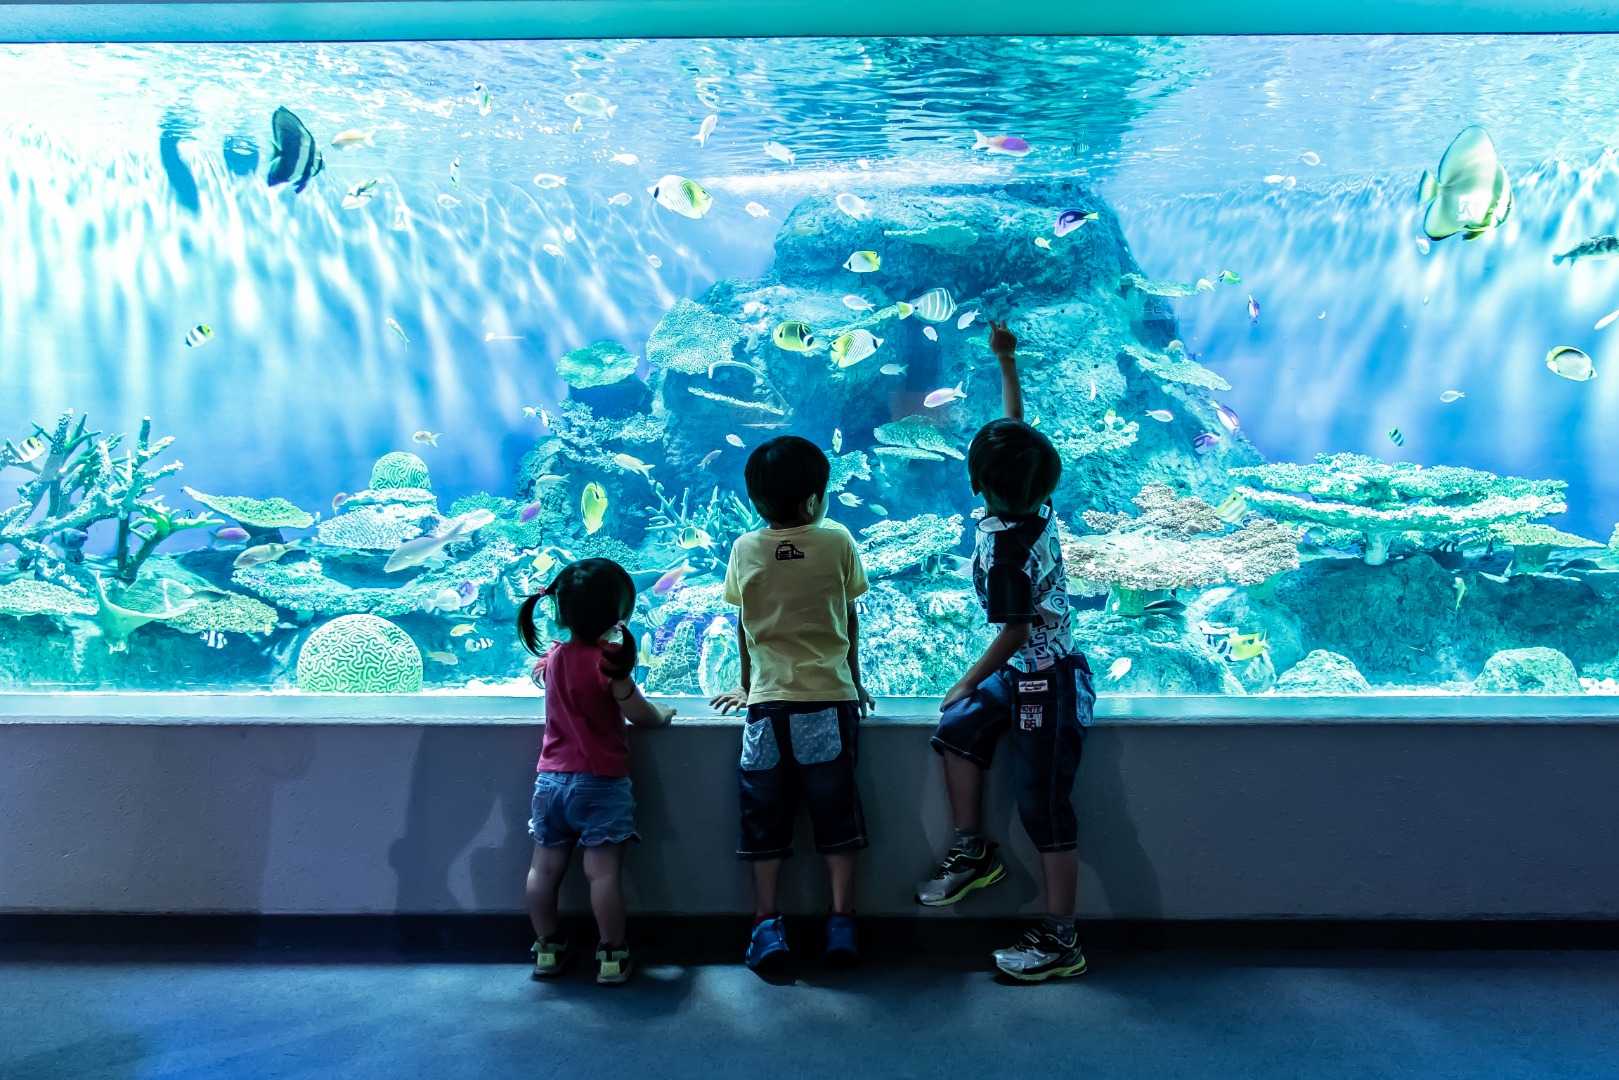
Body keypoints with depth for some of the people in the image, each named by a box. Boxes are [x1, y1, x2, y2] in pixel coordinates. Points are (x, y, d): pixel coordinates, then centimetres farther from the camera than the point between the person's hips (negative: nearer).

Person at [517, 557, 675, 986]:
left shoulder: (551, 657, 4)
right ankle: (612, 956, 2)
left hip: (552, 780, 6)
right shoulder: (607, 661, -15)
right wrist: (664, 713, 12)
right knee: (604, 872, -4)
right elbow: (639, 713, -9)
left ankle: (547, 948, 20)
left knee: (545, 868, 11)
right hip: (601, 783, -6)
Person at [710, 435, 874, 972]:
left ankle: (768, 926, 7)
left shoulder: (745, 550, 3)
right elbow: (851, 621, 8)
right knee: (836, 812, 7)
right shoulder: (838, 543, -1)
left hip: (769, 703, 1)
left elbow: (743, 626, 12)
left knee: (765, 816, 8)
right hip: (830, 698, -1)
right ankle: (841, 923, 9)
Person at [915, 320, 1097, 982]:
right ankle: (972, 854, 21)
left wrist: (967, 683, -8)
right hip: (1025, 676, 10)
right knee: (956, 732, 13)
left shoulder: (1002, 545, -24)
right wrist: (1006, 361, 20)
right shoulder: (1036, 506, -1)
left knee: (1046, 811, -3)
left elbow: (1013, 634, -21)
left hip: (1046, 684, -10)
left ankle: (1059, 943, 6)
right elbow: (1017, 429, 14)